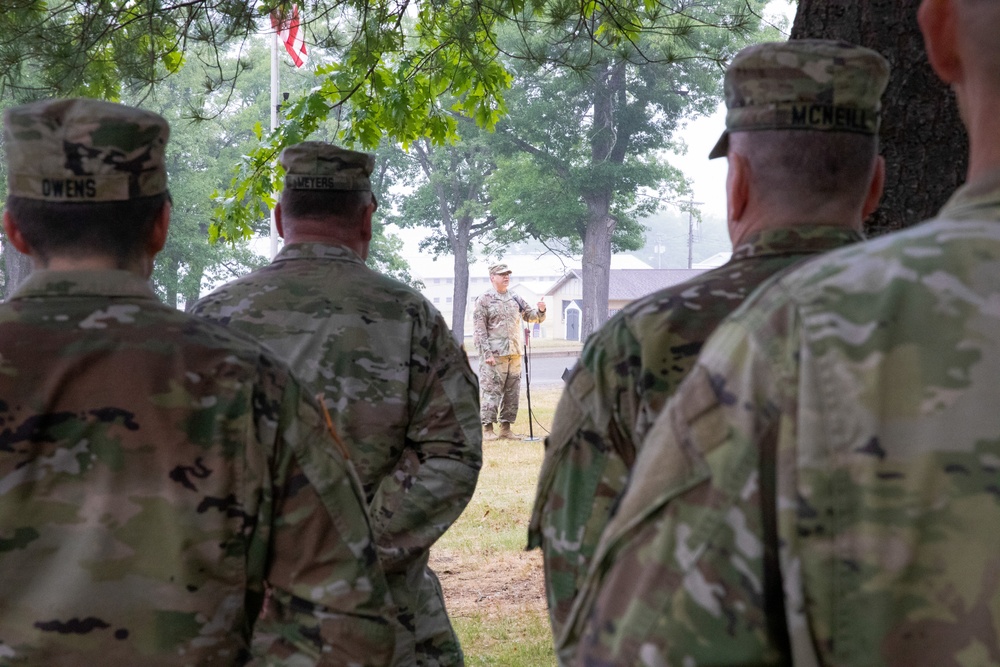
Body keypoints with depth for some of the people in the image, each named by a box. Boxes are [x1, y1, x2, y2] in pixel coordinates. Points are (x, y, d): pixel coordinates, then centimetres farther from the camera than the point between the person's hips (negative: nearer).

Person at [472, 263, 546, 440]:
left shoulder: (515, 299, 14)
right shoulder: (484, 300, -2)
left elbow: (531, 316, 20)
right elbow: (479, 329, -7)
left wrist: (540, 310, -4)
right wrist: (487, 353, -15)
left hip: (515, 354, 6)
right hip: (495, 355, -6)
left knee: (512, 393, 7)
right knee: (492, 392, -7)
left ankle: (506, 428, 14)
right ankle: (487, 429, -2)